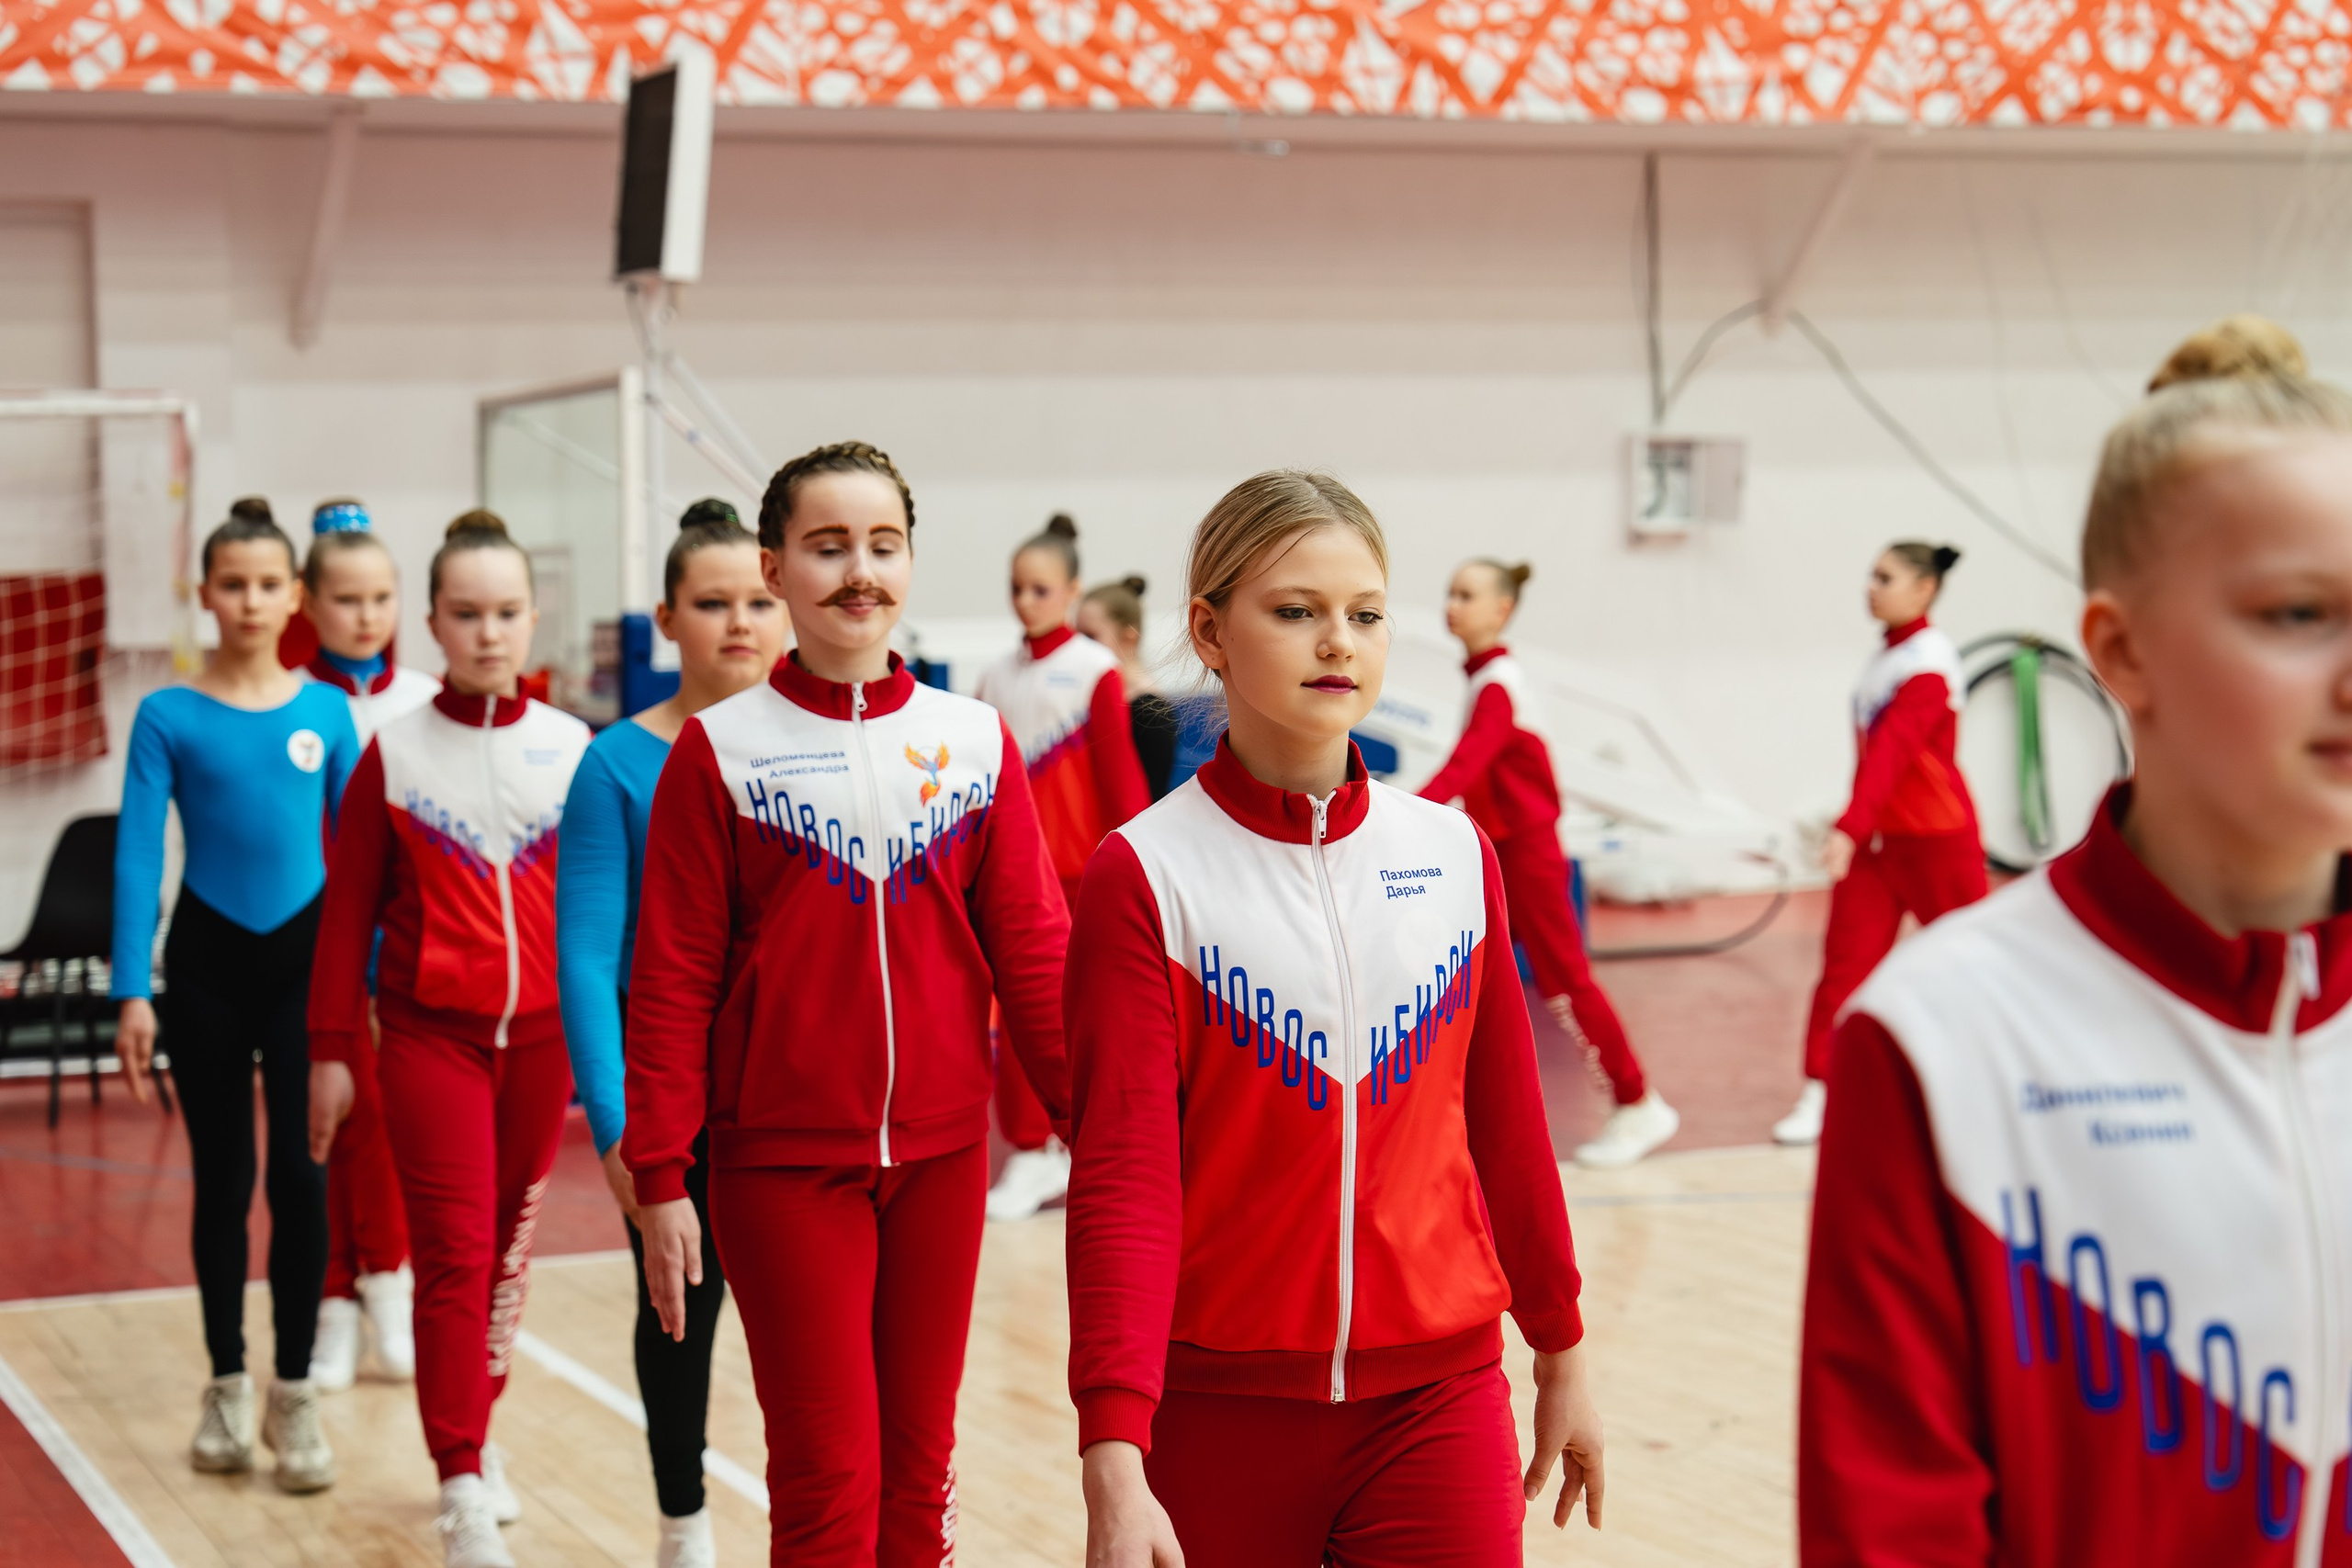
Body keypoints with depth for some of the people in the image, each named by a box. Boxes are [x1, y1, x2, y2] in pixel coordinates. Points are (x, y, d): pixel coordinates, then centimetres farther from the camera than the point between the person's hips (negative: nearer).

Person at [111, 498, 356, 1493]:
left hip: (305, 957, 0)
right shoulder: (169, 717, -3)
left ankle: (294, 1394, 6)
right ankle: (227, 1388, 21)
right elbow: (138, 855, -6)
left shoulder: (327, 711, 1)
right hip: (207, 961, 0)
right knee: (223, 1177, 8)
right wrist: (133, 992, -12)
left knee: (299, 1171, -5)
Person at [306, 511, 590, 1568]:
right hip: (430, 1034, -2)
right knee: (453, 1256, -6)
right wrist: (332, 1048, 3)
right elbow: (349, 910, 4)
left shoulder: (572, 749, 3)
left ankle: (476, 1432, 29)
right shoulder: (393, 753, 1)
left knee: (507, 1251, 9)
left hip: (543, 1037, 2)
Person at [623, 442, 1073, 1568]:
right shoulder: (720, 751, -4)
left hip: (941, 1155, 3)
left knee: (918, 1472, 12)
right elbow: (671, 979, -3)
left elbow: (1032, 951, 3)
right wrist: (658, 1177, -6)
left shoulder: (974, 742, 3)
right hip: (782, 1164, -3)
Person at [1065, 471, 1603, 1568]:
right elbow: (1122, 1178, -13)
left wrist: (1561, 1352, 17)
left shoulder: (1455, 854, 5)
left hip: (1440, 1396, 3)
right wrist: (1113, 1455, -21)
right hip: (1220, 1408, -2)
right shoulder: (1144, 877, -7)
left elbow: (1506, 1123, 13)